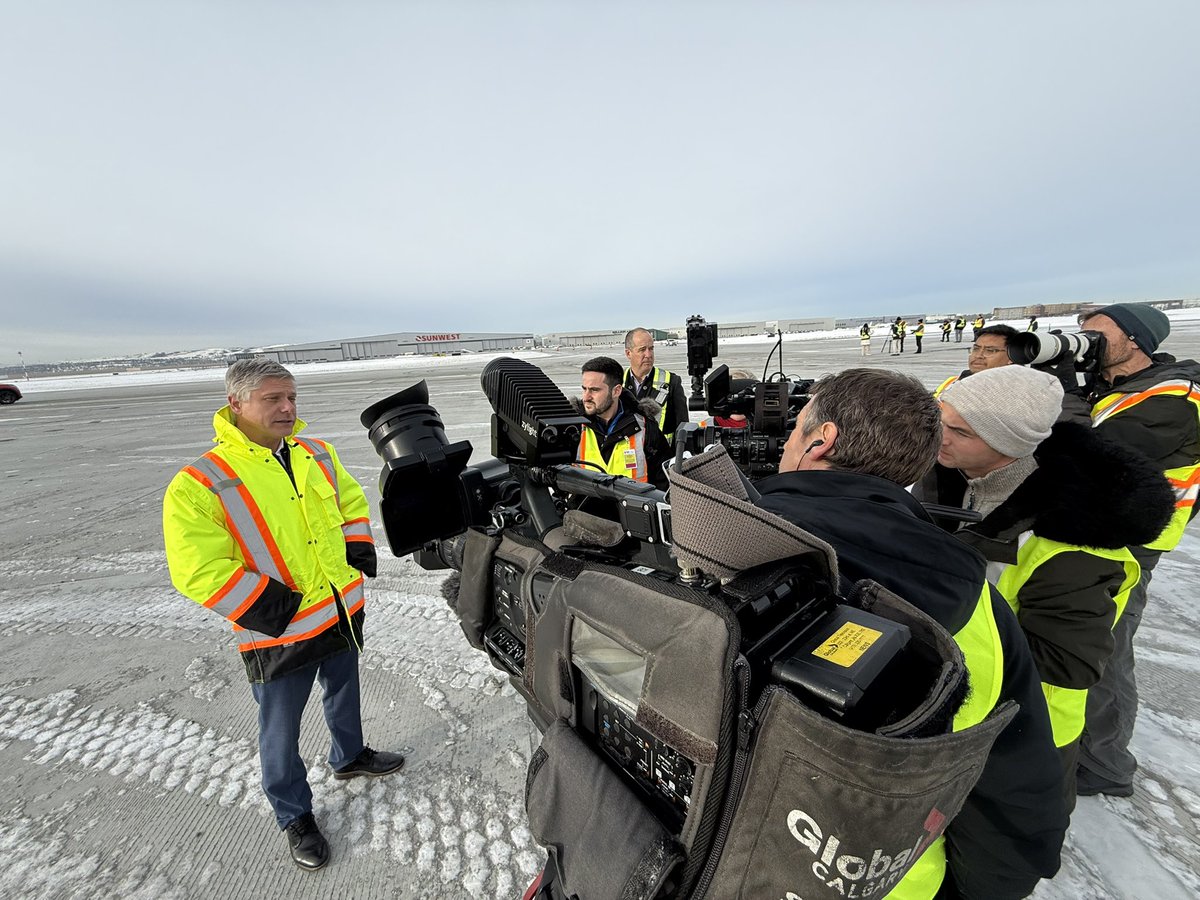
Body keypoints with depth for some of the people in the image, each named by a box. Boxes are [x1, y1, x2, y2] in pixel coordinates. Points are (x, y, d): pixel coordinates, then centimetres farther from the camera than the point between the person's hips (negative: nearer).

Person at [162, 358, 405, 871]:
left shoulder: (318, 454, -2)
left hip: (344, 612, 5)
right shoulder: (199, 485, -18)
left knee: (344, 696, 28)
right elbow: (198, 572, -20)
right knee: (281, 732, 16)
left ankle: (350, 757, 55)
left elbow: (352, 502, 10)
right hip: (280, 636, -5)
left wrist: (359, 554, -1)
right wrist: (270, 607, -22)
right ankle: (295, 817, 42)